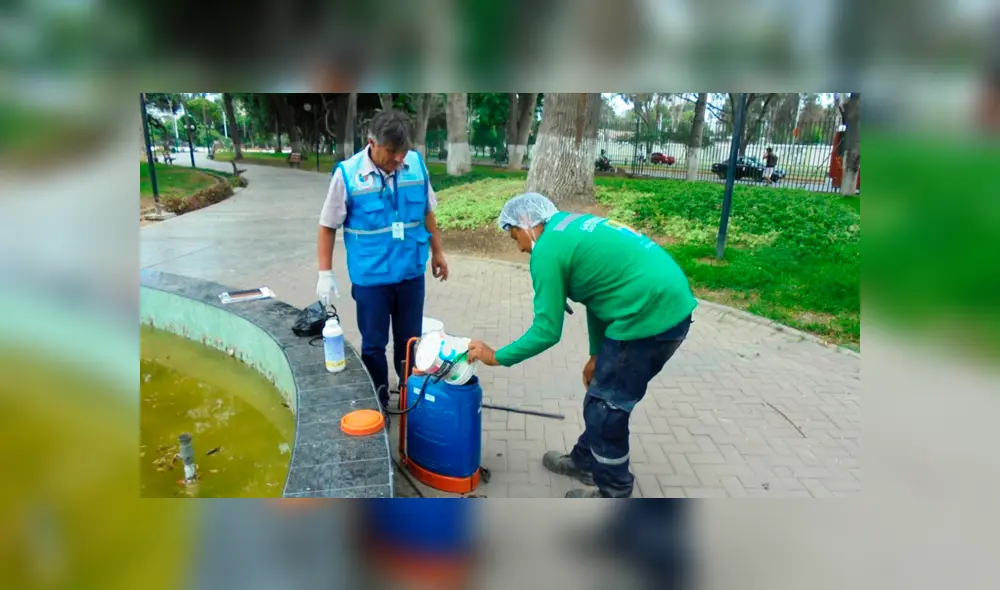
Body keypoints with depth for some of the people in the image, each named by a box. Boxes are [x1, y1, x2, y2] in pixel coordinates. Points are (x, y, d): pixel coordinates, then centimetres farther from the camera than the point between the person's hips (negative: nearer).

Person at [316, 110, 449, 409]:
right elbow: (328, 226, -6)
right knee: (373, 344, 11)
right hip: (370, 277, -3)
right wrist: (325, 274, -8)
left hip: (411, 272, 3)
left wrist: (437, 252, 14)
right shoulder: (347, 173, -14)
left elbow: (427, 212, 9)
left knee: (409, 339, 17)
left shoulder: (416, 163, -5)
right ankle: (378, 404, 30)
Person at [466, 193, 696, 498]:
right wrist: (598, 354, 26)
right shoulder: (574, 226, 19)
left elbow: (547, 330, -8)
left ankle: (613, 494, 24)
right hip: (672, 306, 10)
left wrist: (497, 357, 4)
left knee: (607, 407, 7)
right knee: (604, 397, 22)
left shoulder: (547, 250, -9)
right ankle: (585, 461, 40)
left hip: (649, 317, -10)